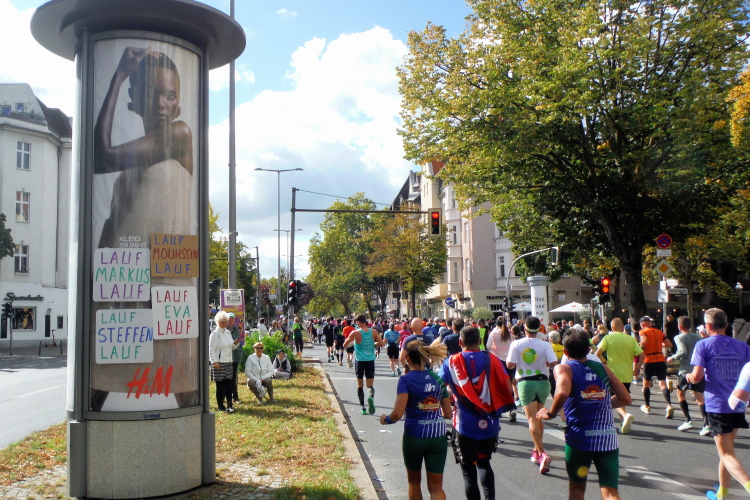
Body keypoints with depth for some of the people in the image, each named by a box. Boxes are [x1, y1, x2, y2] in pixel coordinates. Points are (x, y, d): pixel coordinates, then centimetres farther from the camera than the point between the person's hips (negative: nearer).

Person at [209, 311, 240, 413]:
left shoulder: (228, 332, 14)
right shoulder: (215, 334, -8)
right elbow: (211, 349, -13)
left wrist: (235, 343, -1)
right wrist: (214, 362, -20)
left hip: (228, 362, 6)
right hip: (219, 363, -6)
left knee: (228, 384, 2)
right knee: (220, 385, 2)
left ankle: (229, 405, 2)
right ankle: (220, 406, 12)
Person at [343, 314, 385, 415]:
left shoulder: (355, 333, -9)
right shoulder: (373, 332, -1)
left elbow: (345, 345, -2)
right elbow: (381, 343, -2)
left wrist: (352, 343, 18)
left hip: (359, 360, -2)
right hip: (370, 360, 2)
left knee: (360, 385, 12)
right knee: (370, 385, 6)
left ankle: (363, 407, 11)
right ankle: (371, 396, -26)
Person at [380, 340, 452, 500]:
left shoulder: (406, 380, -11)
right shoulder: (437, 379, 4)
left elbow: (398, 414, -19)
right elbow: (448, 414, 8)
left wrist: (386, 419, 2)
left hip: (414, 436, -3)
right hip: (438, 436, 3)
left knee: (414, 481, 21)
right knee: (436, 486, 7)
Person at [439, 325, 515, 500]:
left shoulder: (452, 362, -6)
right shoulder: (492, 359, -3)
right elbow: (507, 388, -5)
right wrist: (496, 408, 9)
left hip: (465, 426, -2)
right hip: (489, 425, 3)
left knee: (468, 470, 10)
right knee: (484, 463, 25)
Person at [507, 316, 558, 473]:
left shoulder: (516, 344, -7)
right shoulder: (545, 345, -7)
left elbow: (510, 364, -11)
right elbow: (554, 362, -15)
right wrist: (545, 363, 6)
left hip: (525, 383, -2)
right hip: (542, 382, 2)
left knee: (532, 419, -5)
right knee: (539, 418, 19)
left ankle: (542, 453, -21)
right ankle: (536, 451, 30)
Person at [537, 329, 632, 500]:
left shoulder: (563, 368, -2)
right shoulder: (603, 368, 12)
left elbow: (563, 393, -23)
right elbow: (626, 399, 11)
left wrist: (550, 413, -6)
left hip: (579, 437, -2)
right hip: (608, 438, 2)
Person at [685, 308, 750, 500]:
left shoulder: (703, 345, -6)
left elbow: (697, 377, -15)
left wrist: (688, 376, 7)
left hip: (717, 405, -5)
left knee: (726, 454, 0)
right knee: (727, 449, 20)